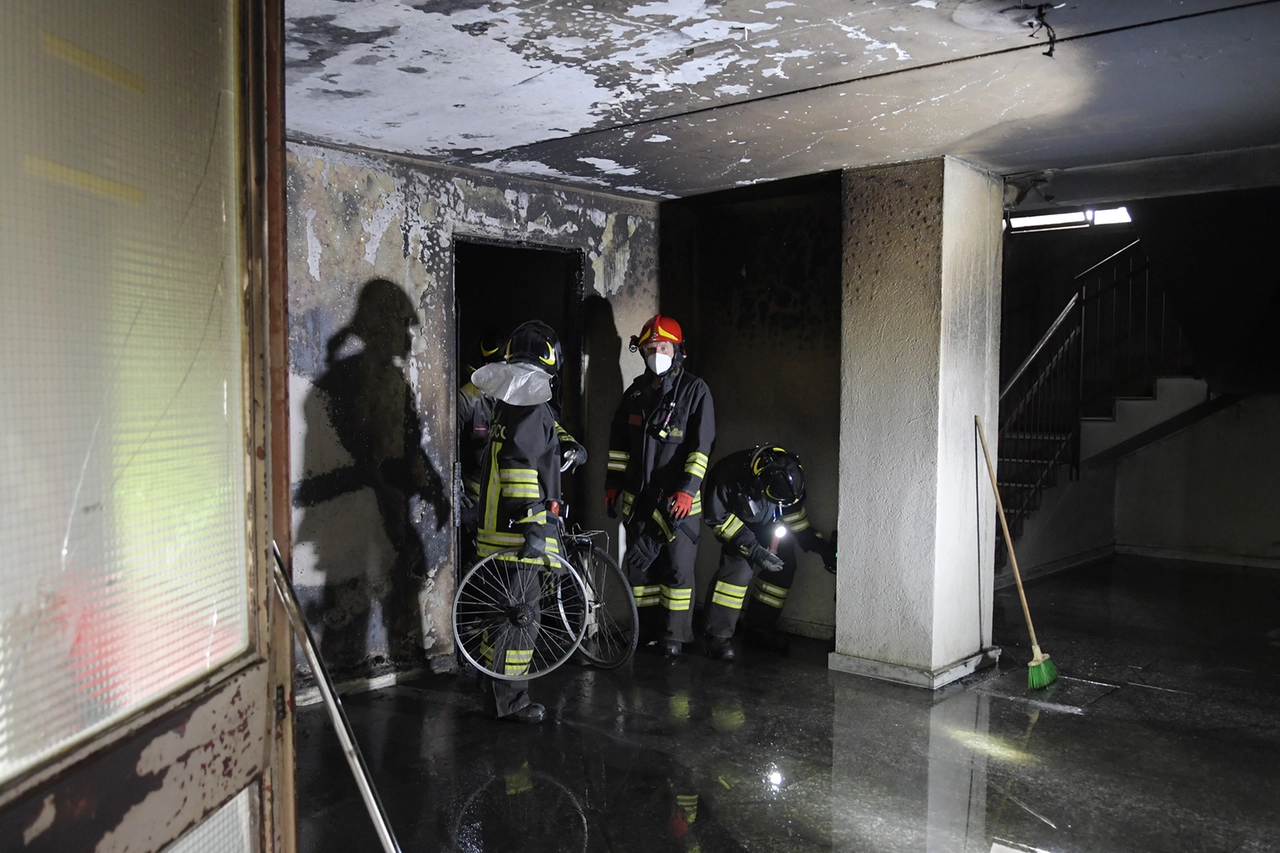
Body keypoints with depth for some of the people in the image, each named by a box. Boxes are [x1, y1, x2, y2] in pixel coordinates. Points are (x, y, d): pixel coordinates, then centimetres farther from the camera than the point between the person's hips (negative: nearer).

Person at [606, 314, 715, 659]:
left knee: (678, 567, -3)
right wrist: (612, 484, 14)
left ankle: (675, 635, 8)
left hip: (678, 498, -5)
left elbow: (701, 446, -9)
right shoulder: (636, 392, 13)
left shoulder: (695, 390, -3)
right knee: (639, 564, 10)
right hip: (638, 497, 5)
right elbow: (619, 444, 18)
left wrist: (687, 489, -16)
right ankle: (647, 628, 23)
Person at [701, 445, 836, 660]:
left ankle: (760, 627, 15)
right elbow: (717, 518, -27)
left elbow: (794, 512, -9)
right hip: (733, 520, -5)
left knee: (783, 567, -2)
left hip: (769, 522, 5)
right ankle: (717, 636, -15)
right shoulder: (727, 476, -41)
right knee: (737, 570, -23)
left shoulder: (787, 475, -27)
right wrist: (753, 549, -32)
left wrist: (821, 546, -13)